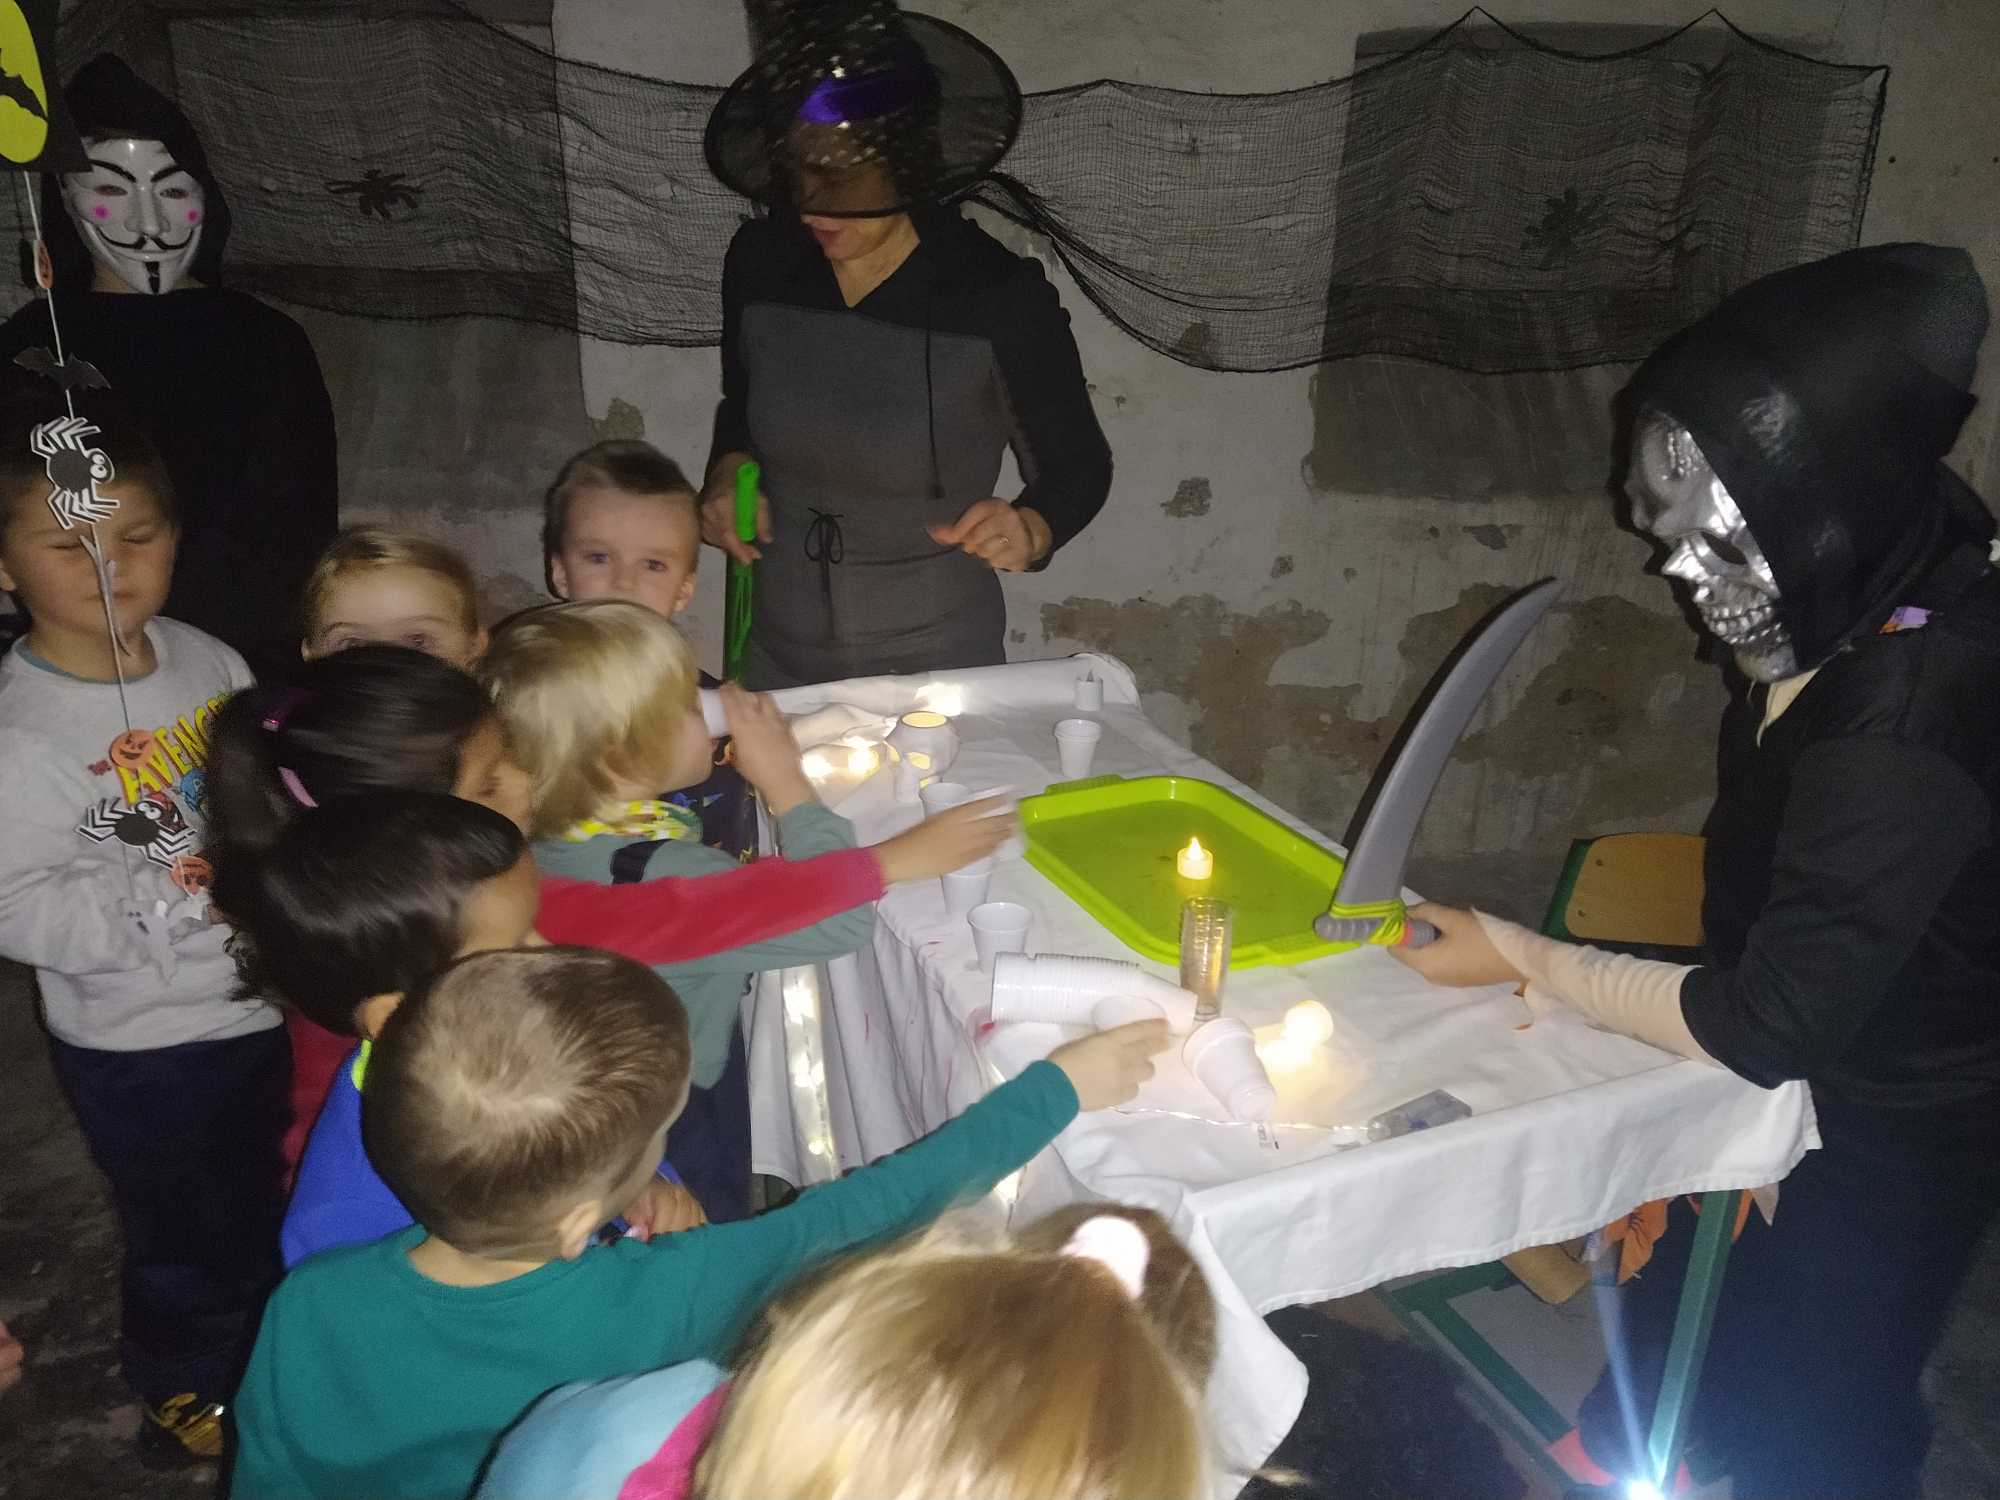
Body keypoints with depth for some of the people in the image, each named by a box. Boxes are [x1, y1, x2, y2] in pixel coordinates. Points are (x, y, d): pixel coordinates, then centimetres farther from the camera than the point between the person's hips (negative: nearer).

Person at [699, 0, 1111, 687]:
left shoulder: (999, 295, -19)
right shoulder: (759, 261, -8)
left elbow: (1077, 464, -6)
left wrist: (1029, 529, -25)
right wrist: (729, 471, -8)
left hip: (936, 659, -3)